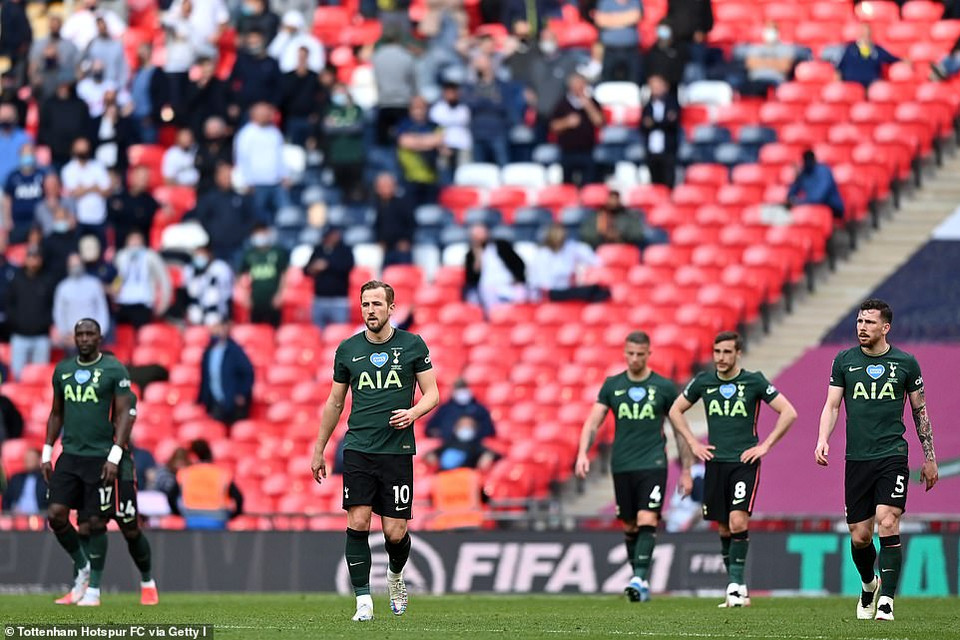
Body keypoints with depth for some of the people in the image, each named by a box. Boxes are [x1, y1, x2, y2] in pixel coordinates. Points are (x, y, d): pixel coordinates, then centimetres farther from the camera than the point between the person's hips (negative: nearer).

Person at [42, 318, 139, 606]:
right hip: (69, 455, 5)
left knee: (96, 522, -1)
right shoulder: (63, 370, 10)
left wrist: (114, 456, -15)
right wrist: (47, 452, 13)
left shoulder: (114, 370, -5)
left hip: (99, 458, -5)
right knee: (56, 515, -6)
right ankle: (82, 567, 17)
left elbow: (125, 415, -7)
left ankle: (93, 588, 9)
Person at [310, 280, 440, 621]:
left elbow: (432, 393, 6)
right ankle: (363, 602, -7)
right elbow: (335, 402, 16)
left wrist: (413, 412, -16)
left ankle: (395, 577, 31)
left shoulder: (412, 345, 2)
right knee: (358, 523, -12)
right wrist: (319, 449, 17)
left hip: (398, 450, -1)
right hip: (358, 449, 1)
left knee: (395, 533, -2)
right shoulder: (348, 349, 7)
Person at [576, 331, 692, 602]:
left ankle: (640, 578, -23)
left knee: (647, 521, -17)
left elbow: (680, 430, 6)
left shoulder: (663, 387, 1)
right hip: (622, 466, 3)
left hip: (653, 465, -3)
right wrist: (583, 454, -14)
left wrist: (686, 471, 5)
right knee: (630, 527, 9)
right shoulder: (612, 385, 7)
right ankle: (640, 579, 20)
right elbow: (593, 422, 3)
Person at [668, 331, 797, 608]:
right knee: (724, 528, 5)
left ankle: (736, 582, -12)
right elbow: (676, 411, 20)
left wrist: (765, 445, -5)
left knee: (738, 521, -18)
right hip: (715, 461, 4)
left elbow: (788, 412, 0)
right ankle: (736, 586, 14)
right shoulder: (703, 381, 6)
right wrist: (693, 443, 10)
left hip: (745, 462, -4)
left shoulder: (754, 381, -2)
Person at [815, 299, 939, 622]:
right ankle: (869, 584, 34)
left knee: (887, 524, -18)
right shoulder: (844, 361, 6)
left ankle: (886, 601, -14)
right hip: (856, 460, 2)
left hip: (893, 457, -2)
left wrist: (929, 458, 12)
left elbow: (920, 411, 11)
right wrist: (822, 440, -12)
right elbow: (832, 405, 6)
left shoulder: (905, 363, 3)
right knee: (859, 537, 4)